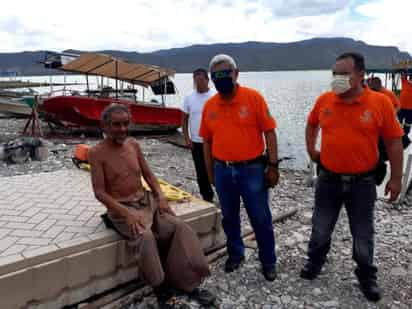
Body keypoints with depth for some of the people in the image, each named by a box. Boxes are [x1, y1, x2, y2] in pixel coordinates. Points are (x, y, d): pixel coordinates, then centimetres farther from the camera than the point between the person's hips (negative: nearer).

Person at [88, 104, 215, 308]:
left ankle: (188, 284, -6)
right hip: (121, 208, -5)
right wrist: (126, 213, -23)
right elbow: (99, 192, -12)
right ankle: (161, 290, -13)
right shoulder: (97, 153, -8)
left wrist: (160, 197, -3)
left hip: (146, 201, 5)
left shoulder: (133, 144, 8)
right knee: (145, 236, -34)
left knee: (179, 227, -17)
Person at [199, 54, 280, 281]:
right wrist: (210, 173, 10)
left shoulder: (253, 98, -8)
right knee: (229, 217, 17)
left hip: (252, 169, -3)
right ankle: (235, 254, 38)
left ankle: (268, 261, 27)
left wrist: (272, 165, -10)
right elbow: (207, 141, 9)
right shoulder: (209, 106, 2)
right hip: (223, 171, 4)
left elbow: (269, 132, -7)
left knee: (261, 218, 7)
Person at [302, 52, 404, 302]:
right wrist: (311, 150, 9)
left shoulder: (380, 102, -11)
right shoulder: (324, 100, -4)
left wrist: (396, 178, -4)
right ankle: (315, 261, 41)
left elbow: (394, 141, -5)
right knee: (321, 229, 17)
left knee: (363, 235, 14)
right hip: (328, 179, 2)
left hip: (362, 182, -2)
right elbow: (312, 124, 17)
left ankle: (367, 277, 35)